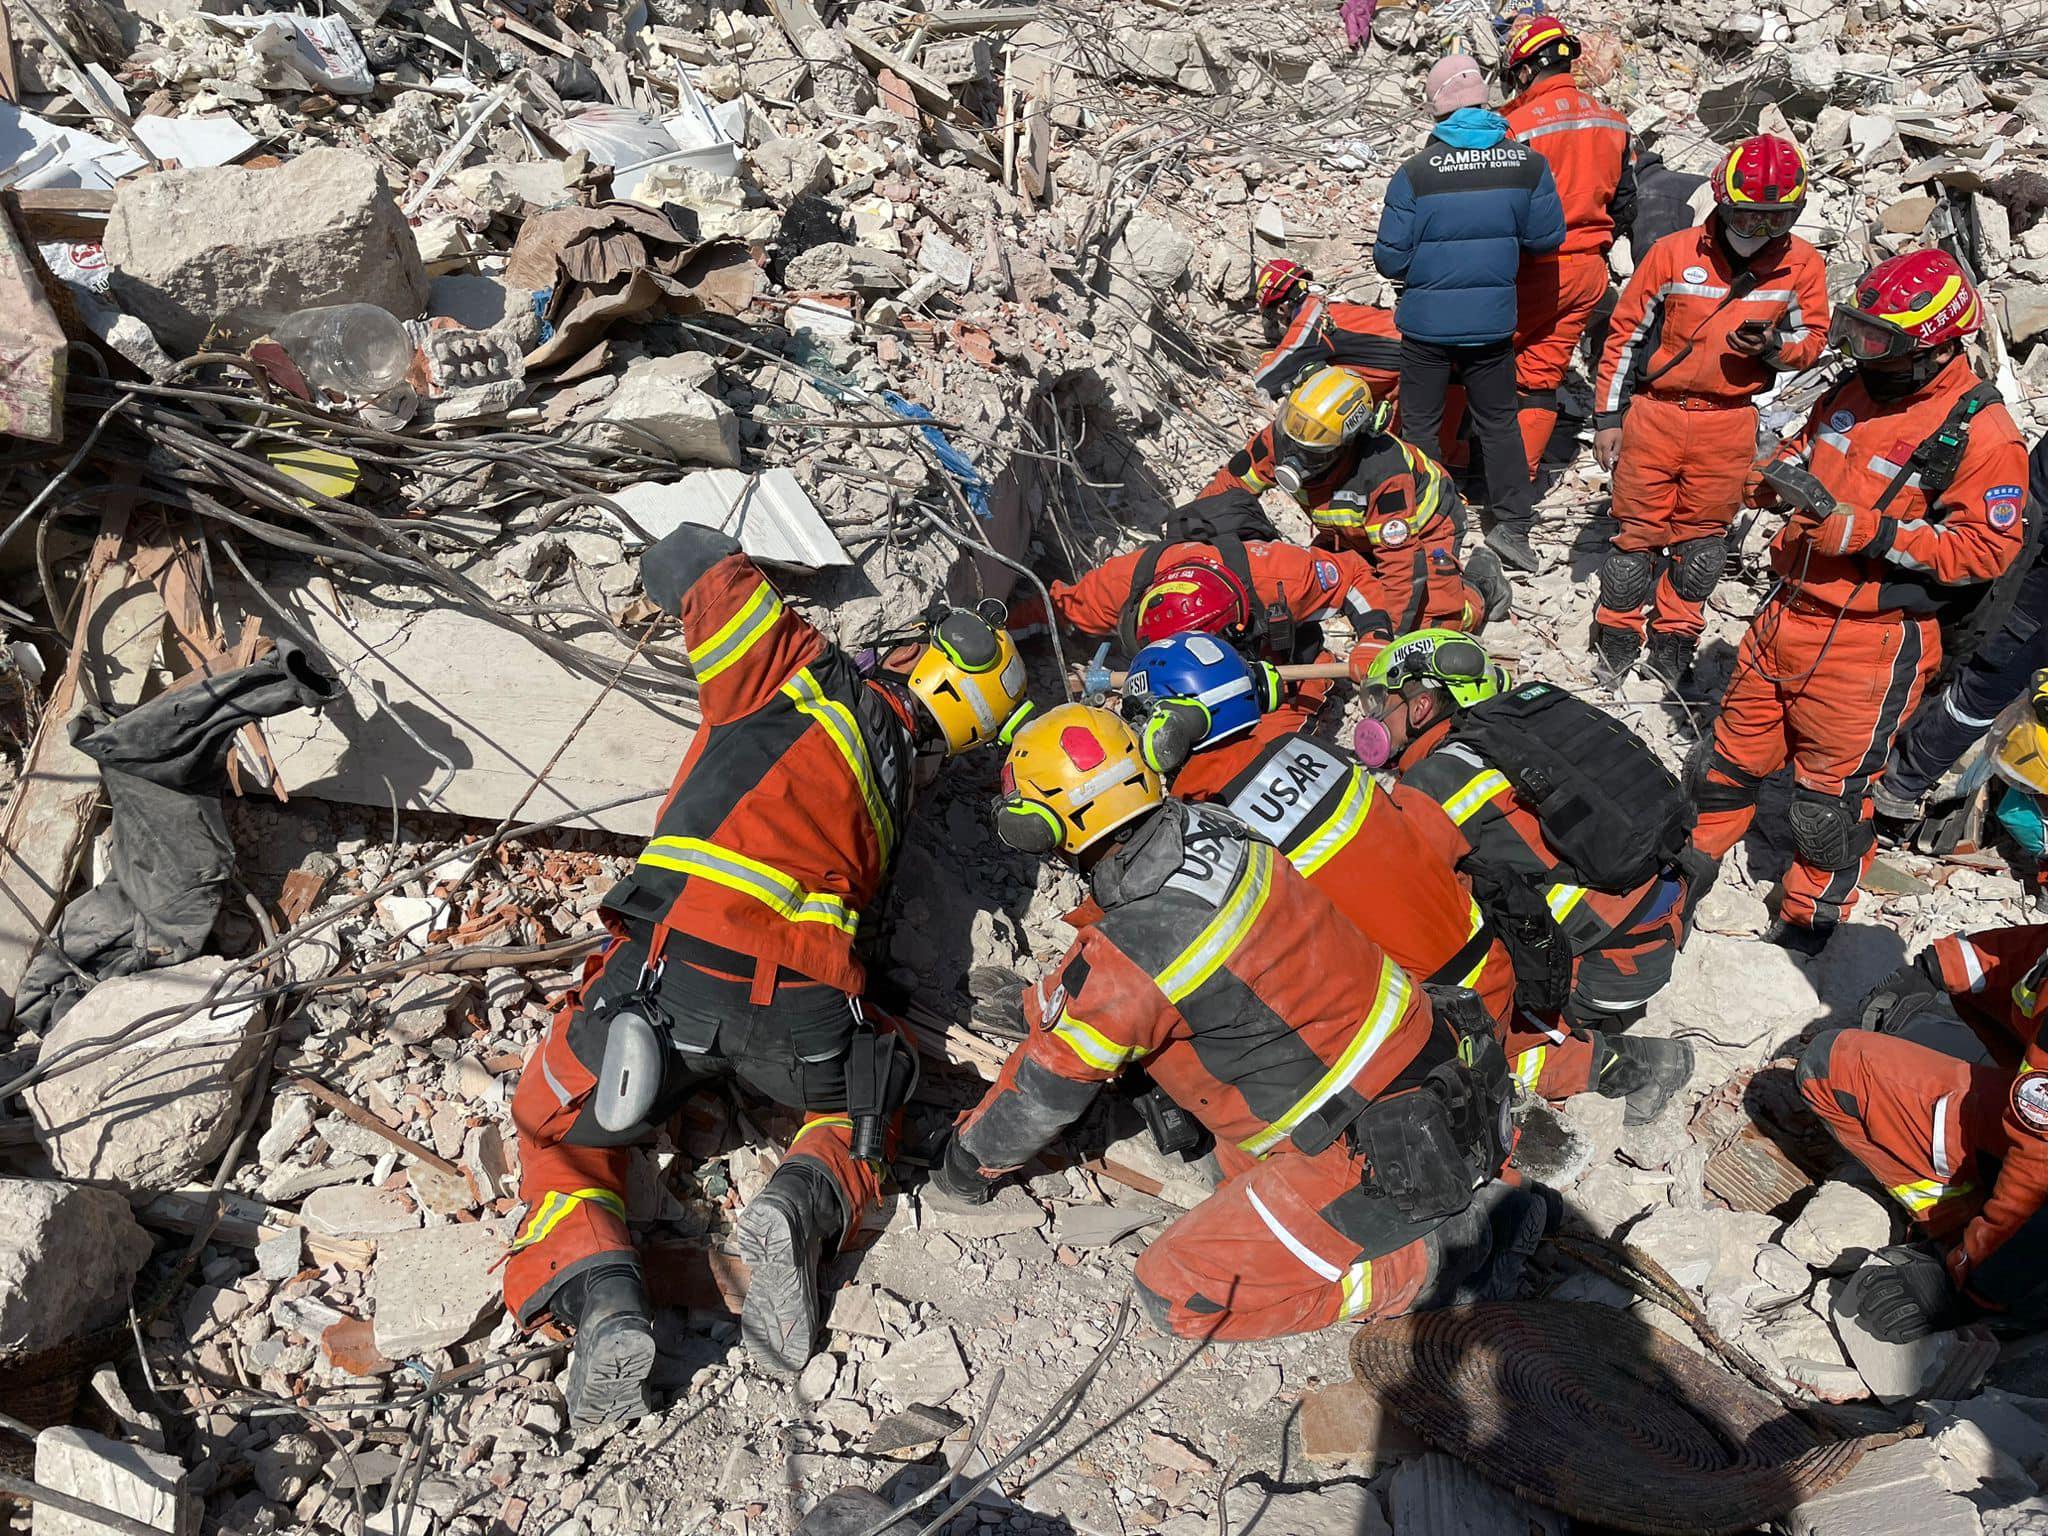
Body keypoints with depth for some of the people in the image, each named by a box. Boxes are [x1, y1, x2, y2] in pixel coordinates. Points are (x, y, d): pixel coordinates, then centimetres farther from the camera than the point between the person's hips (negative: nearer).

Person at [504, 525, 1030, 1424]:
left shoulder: (808, 674, 9)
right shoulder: (895, 782, 22)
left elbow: (687, 559, 10)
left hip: (671, 976, -2)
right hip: (803, 1011, 3)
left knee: (559, 1131, 24)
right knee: (860, 1102, 34)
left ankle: (596, 1296, -2)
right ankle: (802, 1207, 3)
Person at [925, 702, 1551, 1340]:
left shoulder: (1130, 955, -23)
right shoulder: (1210, 826, -2)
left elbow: (1044, 1090, -6)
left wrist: (961, 1171, 12)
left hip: (1390, 1159, -8)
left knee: (1176, 1295, -2)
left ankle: (1442, 1256, -1)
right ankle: (1466, 1203, 16)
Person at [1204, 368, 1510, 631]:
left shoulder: (1384, 469, -41)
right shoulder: (1280, 439, -26)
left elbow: (1399, 554, -37)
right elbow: (1227, 485, -16)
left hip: (1421, 527, -6)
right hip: (1351, 535, 6)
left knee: (1425, 622, -17)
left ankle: (1481, 586, 14)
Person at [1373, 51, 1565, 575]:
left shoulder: (1417, 172, -15)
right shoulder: (1528, 163, -6)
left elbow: (1390, 258, -13)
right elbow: (1547, 237, 0)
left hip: (1426, 321, -2)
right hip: (1493, 320, 2)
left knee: (1420, 424, 12)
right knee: (1498, 420, 17)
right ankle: (1512, 523, 19)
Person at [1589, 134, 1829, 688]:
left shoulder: (1803, 265, -2)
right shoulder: (1673, 253, -7)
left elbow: (1811, 340, 7)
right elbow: (1625, 334, -1)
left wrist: (1773, 344, -18)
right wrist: (1608, 418, -2)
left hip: (1729, 421, 2)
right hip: (1654, 411, -1)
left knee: (1702, 536, 11)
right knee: (1638, 530, 5)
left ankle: (1673, 639, 26)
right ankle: (1618, 634, 21)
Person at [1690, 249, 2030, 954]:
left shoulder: (1980, 433, -14)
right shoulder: (1853, 393, 7)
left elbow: (1984, 547, -19)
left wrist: (1861, 527, -27)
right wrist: (1782, 475, -2)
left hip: (1873, 641, -6)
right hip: (1790, 612, 7)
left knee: (1831, 790, 7)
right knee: (1732, 752, 18)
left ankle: (1807, 922, 26)